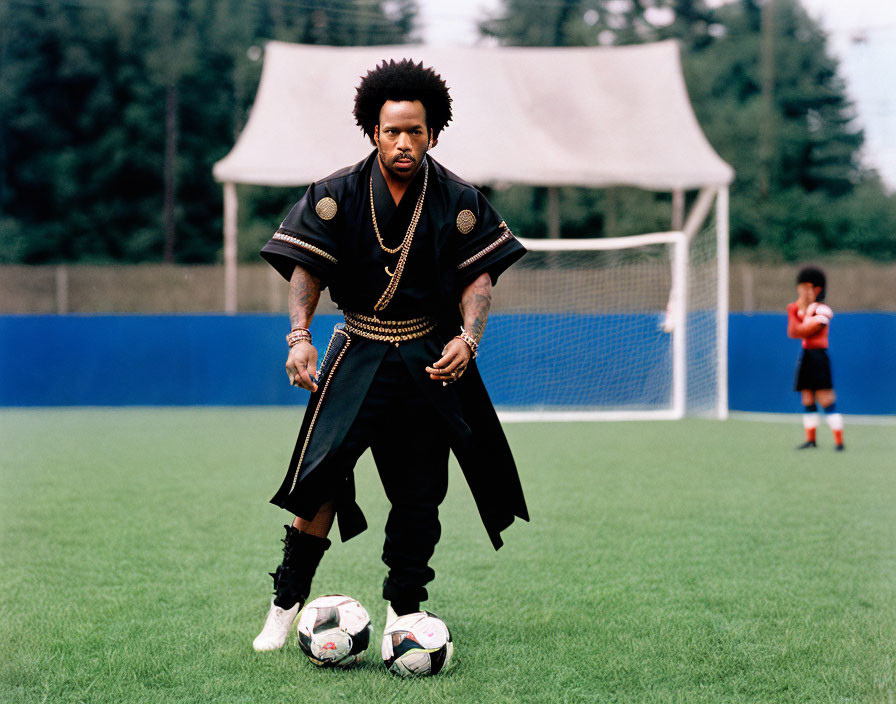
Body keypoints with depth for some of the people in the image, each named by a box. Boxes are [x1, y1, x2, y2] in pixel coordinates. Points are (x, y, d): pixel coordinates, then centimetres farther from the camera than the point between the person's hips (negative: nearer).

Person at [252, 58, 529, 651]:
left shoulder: (458, 201, -2)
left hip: (429, 360, 1)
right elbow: (307, 268, -7)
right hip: (358, 353, -1)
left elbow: (479, 276, -3)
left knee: (420, 495, 2)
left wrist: (466, 338, -21)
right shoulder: (338, 195, -5)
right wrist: (300, 335, -24)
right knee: (324, 474, -15)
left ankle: (403, 613, 17)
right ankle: (287, 605, -4)